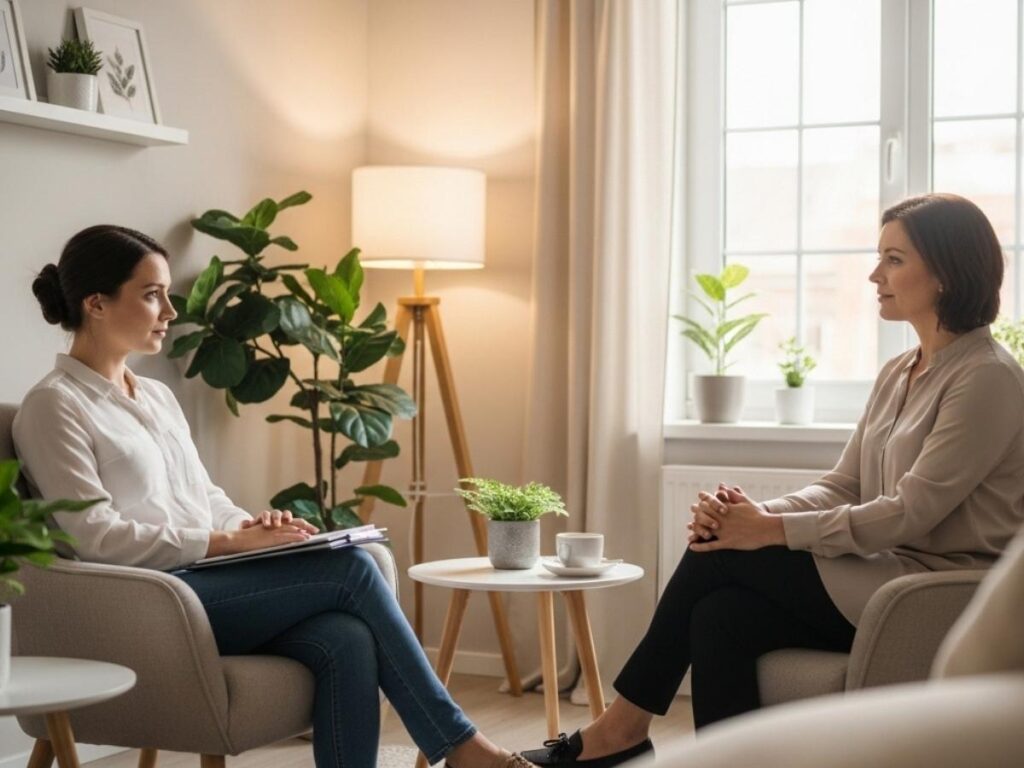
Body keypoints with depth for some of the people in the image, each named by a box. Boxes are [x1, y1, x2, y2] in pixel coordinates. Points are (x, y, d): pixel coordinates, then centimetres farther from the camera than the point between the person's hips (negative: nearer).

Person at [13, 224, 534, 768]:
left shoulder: (157, 397, 20)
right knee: (349, 567, -19)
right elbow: (95, 536, -14)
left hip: (207, 586, 7)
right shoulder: (53, 407, -5)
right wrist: (228, 542, -17)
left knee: (346, 640, -24)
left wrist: (251, 525, -2)